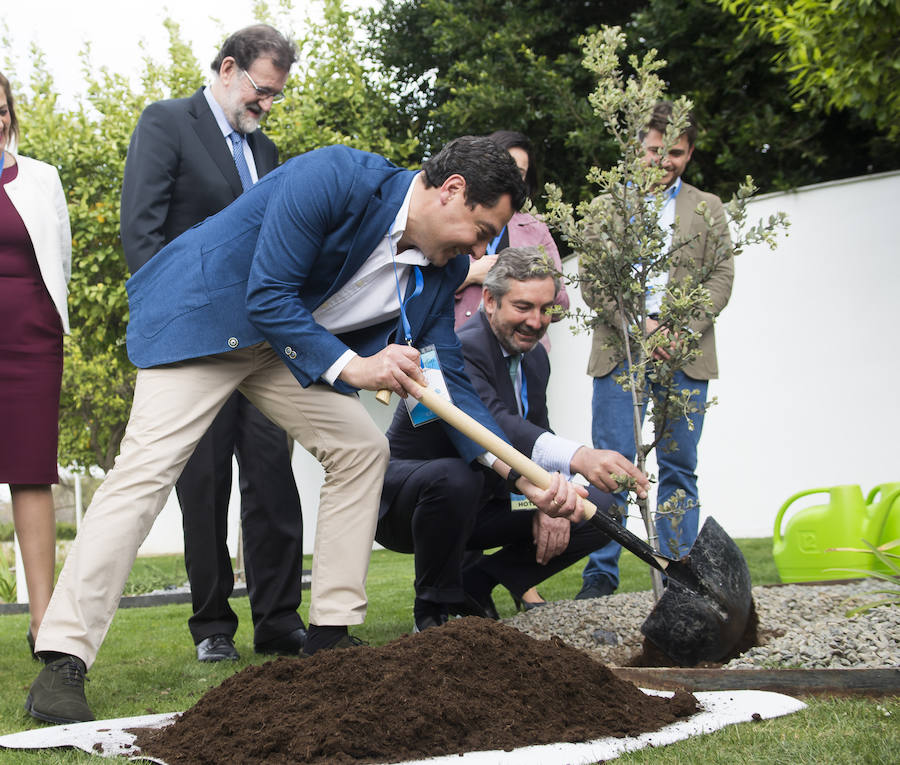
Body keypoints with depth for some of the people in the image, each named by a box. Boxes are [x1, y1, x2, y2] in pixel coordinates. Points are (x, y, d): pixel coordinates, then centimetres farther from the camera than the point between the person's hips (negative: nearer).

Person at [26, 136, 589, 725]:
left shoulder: (441, 271, -5)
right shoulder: (333, 179, -28)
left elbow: (450, 383, -1)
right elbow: (268, 296, -28)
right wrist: (351, 366, -39)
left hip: (290, 340, 8)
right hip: (203, 317, -8)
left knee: (362, 447, -1)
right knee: (147, 467, -18)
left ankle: (330, 637, 6)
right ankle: (62, 664, -20)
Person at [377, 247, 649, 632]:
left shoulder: (534, 356, 5)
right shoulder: (460, 350, -25)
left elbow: (537, 436, 10)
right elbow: (491, 424, -44)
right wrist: (576, 457, -59)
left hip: (480, 505, 8)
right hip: (404, 497, -8)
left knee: (600, 510, -3)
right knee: (455, 477, -42)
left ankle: (474, 585, 2)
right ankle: (435, 604, -15)